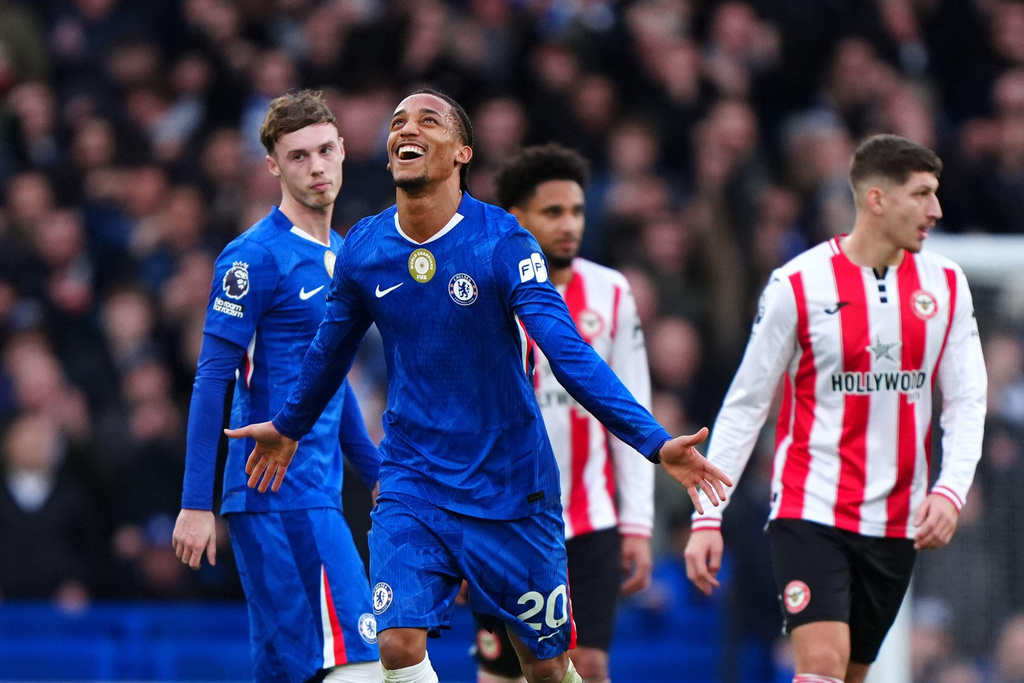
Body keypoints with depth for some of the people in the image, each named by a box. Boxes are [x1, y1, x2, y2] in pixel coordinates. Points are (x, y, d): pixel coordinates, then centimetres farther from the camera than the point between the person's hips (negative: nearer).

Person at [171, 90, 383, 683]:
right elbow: (213, 379, -12)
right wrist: (196, 504, -16)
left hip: (317, 494, 8)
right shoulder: (255, 256, -10)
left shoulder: (340, 253, 16)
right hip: (279, 495, -8)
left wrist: (377, 472, 27)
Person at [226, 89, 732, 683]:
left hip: (511, 490, -2)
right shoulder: (363, 249, -1)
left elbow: (570, 355, -20)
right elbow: (331, 350, 18)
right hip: (412, 486, 2)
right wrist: (290, 427, 34)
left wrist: (654, 441, -31)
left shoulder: (503, 243, -13)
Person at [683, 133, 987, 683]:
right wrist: (707, 516, -6)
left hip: (897, 523, 4)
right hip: (810, 509, -4)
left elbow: (967, 402, 5)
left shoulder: (945, 284, 5)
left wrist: (950, 491, -13)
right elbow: (745, 405, -1)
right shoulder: (798, 285, -6)